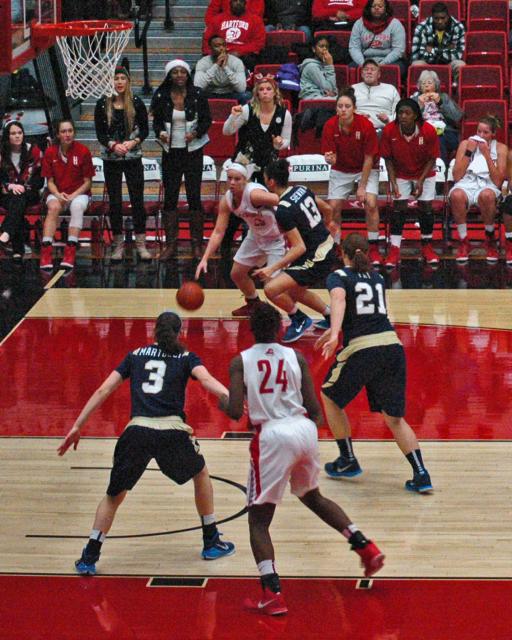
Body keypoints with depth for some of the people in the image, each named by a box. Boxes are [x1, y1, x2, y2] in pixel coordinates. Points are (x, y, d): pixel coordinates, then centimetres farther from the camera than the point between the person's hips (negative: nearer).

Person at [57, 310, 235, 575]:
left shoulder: (135, 355, 20)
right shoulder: (186, 357, 15)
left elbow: (103, 391, 14)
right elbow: (206, 379, -7)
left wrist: (77, 426, 16)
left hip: (137, 430, 1)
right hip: (173, 430, -1)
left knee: (114, 496, 17)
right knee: (200, 474, 29)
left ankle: (89, 558, 8)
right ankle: (211, 543, 32)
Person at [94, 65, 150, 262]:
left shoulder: (136, 103, 0)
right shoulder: (103, 104, 0)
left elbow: (145, 129, 3)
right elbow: (99, 133, 0)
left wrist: (133, 142, -14)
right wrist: (113, 145, -16)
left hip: (133, 158, 0)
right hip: (111, 159, 0)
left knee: (137, 199, -1)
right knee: (114, 201, 3)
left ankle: (141, 244, 5)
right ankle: (118, 244, 11)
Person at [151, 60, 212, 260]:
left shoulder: (197, 95, -4)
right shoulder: (161, 97, -1)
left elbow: (207, 120, 2)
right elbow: (156, 121, 7)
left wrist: (196, 133, -16)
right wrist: (160, 133, -15)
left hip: (192, 151, -1)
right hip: (171, 151, 1)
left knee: (194, 196, -2)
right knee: (170, 197, 2)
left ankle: (197, 243, 6)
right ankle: (171, 244, 8)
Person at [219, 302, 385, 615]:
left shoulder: (240, 362, 1)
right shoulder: (296, 357, 8)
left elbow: (235, 413, -6)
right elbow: (314, 409, 5)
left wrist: (223, 403, 16)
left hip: (272, 435, -4)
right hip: (305, 430, 4)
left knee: (259, 519, 6)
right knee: (313, 497, 32)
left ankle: (273, 595, -8)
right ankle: (367, 548, 25)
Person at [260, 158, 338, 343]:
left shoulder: (283, 210, -23)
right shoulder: (301, 190, 1)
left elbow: (300, 248, -24)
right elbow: (327, 209, 18)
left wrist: (272, 269, -23)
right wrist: (328, 225, 41)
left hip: (315, 261, -9)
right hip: (328, 249, 9)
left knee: (271, 289, -13)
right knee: (294, 291, 29)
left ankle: (300, 320, 8)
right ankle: (330, 316, 42)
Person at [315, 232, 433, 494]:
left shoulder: (338, 277, 4)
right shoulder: (377, 278, 21)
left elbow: (338, 299, -19)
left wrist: (334, 335, -34)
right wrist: (334, 331, 49)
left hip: (361, 350, -5)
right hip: (392, 345, 5)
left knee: (330, 397, 23)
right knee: (394, 417, 14)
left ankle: (348, 462, 26)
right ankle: (421, 475, -1)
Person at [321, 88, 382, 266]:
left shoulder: (365, 125, -25)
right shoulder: (330, 126, -19)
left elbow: (368, 158, -17)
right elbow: (332, 156, -14)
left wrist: (362, 187, -16)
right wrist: (330, 159, -40)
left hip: (366, 169, -2)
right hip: (341, 171, 2)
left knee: (371, 204, -19)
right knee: (333, 207, -8)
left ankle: (374, 250, -8)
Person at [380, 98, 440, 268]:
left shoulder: (428, 131, -24)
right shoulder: (389, 131, -21)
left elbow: (432, 159, -12)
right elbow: (388, 159, -10)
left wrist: (421, 180, -21)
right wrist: (393, 182, -18)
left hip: (424, 174, 0)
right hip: (400, 174, 0)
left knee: (426, 207, -4)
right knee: (399, 206, -10)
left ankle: (427, 247, 14)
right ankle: (394, 250, -7)